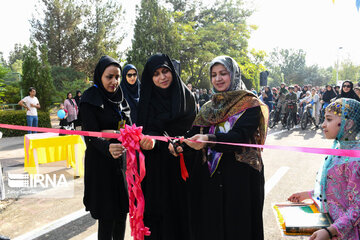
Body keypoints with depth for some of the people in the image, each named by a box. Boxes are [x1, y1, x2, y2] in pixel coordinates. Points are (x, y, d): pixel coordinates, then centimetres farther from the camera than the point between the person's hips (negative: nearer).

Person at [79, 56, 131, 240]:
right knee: (107, 216, 0)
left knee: (122, 210, 11)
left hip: (122, 161, 6)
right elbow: (91, 136, -20)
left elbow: (130, 126, 4)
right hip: (101, 164, -6)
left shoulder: (120, 97, 8)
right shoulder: (89, 100, -12)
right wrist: (108, 148, -40)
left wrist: (115, 132, -17)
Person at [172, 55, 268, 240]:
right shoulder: (207, 108, 15)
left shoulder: (250, 104, -1)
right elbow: (195, 135, 5)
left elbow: (240, 136, -17)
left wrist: (209, 139, -33)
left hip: (240, 177, -4)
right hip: (209, 178, 4)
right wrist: (180, 144, -17)